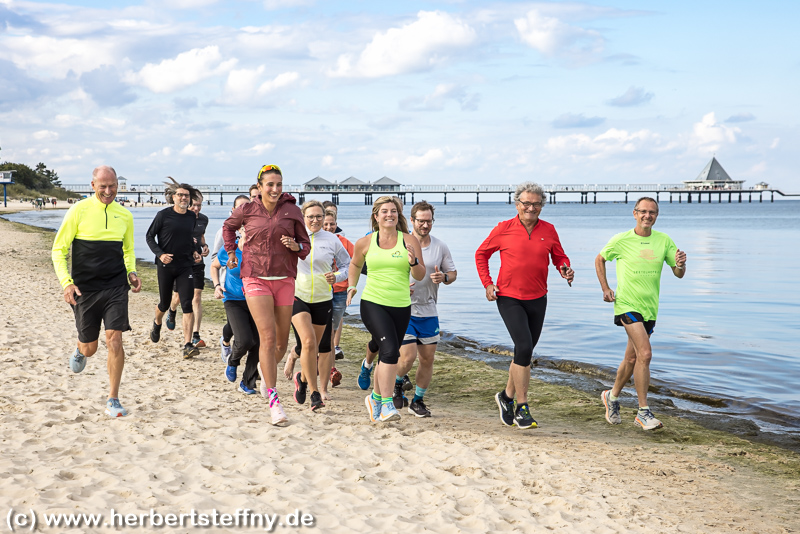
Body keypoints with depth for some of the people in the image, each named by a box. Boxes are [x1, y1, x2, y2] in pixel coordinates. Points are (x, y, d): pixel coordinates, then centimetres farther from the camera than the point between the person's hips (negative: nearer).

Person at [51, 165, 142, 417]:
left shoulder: (124, 215, 6)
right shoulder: (79, 211, -6)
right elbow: (58, 249, -2)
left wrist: (132, 272, 2)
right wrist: (66, 282, -15)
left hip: (116, 288, 2)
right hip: (85, 289, -1)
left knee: (114, 342, -11)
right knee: (89, 347, 10)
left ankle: (113, 400, 2)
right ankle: (80, 351, 50)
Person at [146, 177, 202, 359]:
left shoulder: (192, 217, 7)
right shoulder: (163, 215, -6)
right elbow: (149, 236, -1)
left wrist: (194, 252, 6)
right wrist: (160, 254, -14)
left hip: (185, 266, 2)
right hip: (165, 266, -2)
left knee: (187, 304, -10)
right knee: (164, 303, 11)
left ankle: (187, 345, -13)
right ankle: (157, 323, 47)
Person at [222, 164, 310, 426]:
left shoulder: (292, 210, 0)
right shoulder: (247, 210, 0)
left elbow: (306, 245, 6)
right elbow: (229, 226, 22)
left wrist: (295, 246, -15)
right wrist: (231, 252, 15)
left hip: (284, 280, 2)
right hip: (256, 279, -2)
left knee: (282, 340, 9)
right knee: (268, 337, -15)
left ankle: (265, 370, 43)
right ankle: (273, 400, -13)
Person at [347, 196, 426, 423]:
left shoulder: (409, 241, 2)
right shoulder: (365, 242, 3)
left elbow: (420, 276, 1)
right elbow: (355, 264, 24)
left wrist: (413, 261, -17)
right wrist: (351, 286, 15)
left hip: (401, 306, 2)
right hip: (373, 303, -2)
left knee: (388, 355, 11)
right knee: (389, 350, -20)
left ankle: (375, 397, 33)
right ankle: (387, 403, -15)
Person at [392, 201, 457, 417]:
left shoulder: (440, 247, 4)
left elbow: (453, 273, 12)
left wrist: (443, 277, -11)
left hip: (428, 311, 4)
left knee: (427, 359, 6)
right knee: (408, 356, -12)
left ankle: (417, 401, 23)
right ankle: (397, 383, 20)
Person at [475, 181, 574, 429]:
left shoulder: (549, 230, 4)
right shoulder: (504, 229, -4)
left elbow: (559, 257, 15)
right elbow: (481, 254, 7)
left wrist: (566, 270, -8)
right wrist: (487, 283, -2)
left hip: (537, 299, 4)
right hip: (509, 298, -4)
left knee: (525, 351, 12)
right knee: (524, 347, -17)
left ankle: (507, 396, 34)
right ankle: (522, 407, -8)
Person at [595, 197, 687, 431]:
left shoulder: (664, 241, 4)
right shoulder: (621, 240, -5)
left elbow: (679, 274, 4)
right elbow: (600, 259, 11)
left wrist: (680, 264, -19)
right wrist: (605, 288, 3)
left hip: (650, 308, 5)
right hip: (627, 305, -5)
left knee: (632, 359, 15)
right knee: (645, 353, -20)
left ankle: (612, 396, 39)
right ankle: (643, 412, -13)